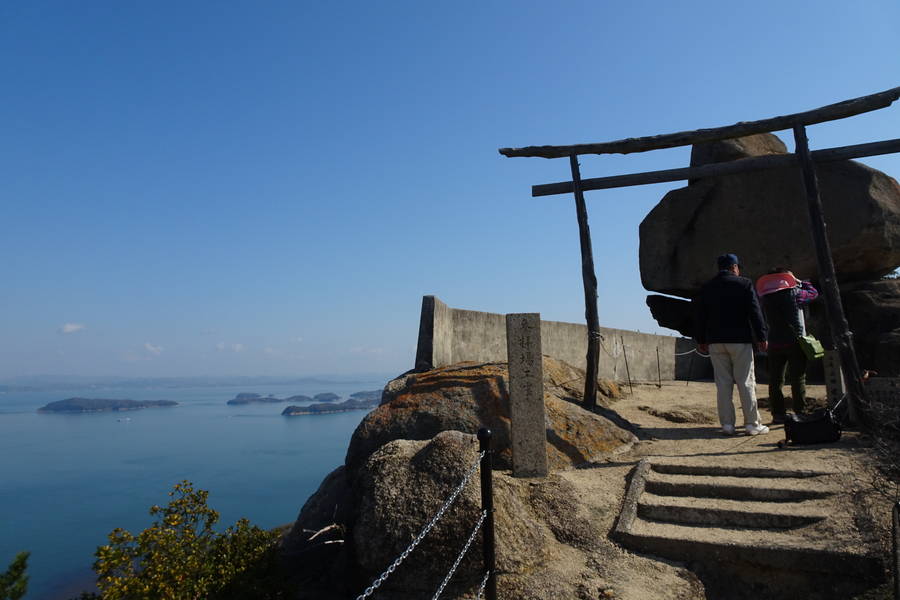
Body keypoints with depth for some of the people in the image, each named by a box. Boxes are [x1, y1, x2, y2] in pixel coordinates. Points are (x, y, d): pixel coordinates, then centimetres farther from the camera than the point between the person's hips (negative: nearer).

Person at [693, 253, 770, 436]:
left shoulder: (706, 287, 9)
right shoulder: (744, 284, -1)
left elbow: (699, 316, 10)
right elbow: (755, 312, -5)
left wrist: (701, 340, 15)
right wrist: (761, 337, -1)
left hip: (715, 341, 3)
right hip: (740, 339, -3)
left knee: (723, 383, 5)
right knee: (746, 382, 2)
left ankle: (727, 424, 5)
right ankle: (752, 423, 5)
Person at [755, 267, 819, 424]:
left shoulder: (767, 298, 2)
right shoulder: (794, 293, -8)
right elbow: (813, 293, 8)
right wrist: (799, 282, 17)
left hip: (775, 344, 3)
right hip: (795, 343, -3)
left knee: (775, 380, 8)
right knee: (798, 379, 4)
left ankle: (778, 414, 9)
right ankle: (800, 413, 6)